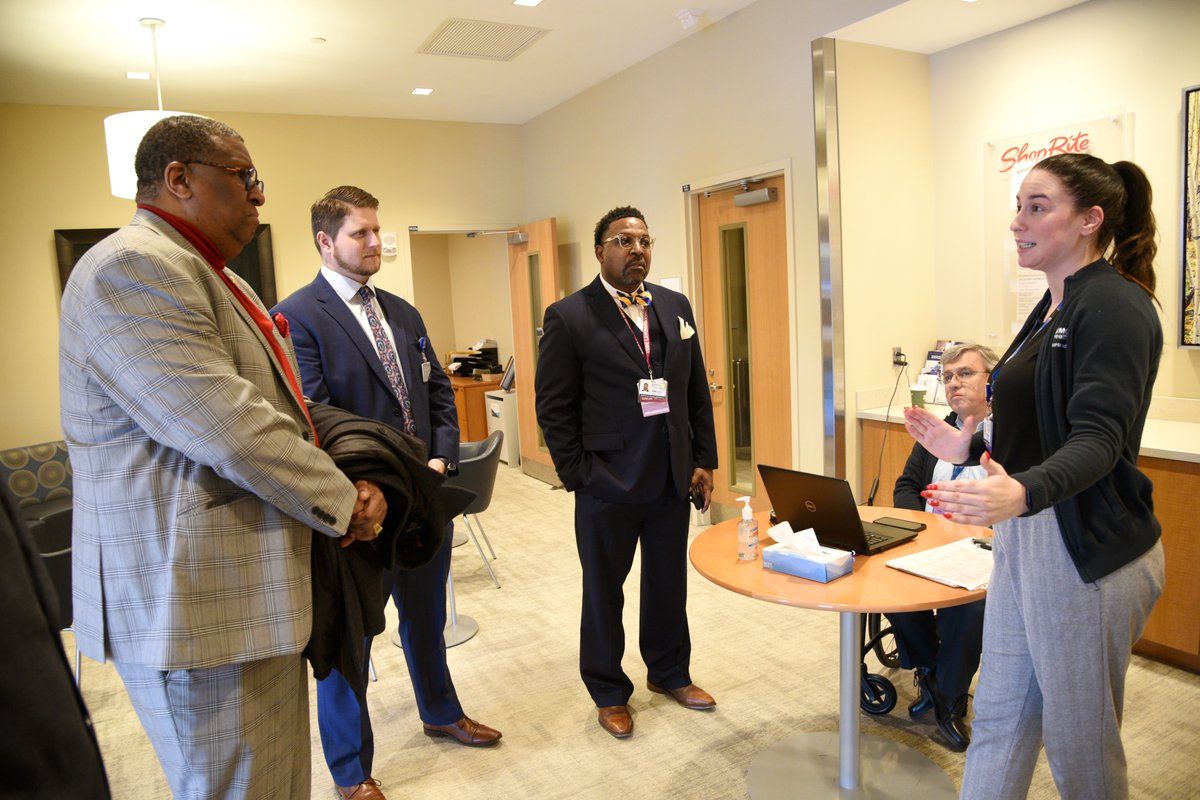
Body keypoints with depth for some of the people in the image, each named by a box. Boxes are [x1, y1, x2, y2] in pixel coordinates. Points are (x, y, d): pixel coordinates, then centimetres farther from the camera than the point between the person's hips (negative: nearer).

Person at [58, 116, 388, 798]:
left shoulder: (211, 277, 17)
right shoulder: (133, 267, -17)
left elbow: (279, 408, 18)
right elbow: (231, 430, -25)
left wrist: (346, 478, 0)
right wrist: (345, 501, -12)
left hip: (253, 588, 10)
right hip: (196, 600, -10)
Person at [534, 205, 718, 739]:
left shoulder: (676, 307, 7)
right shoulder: (569, 317, -8)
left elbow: (697, 391, 10)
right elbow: (553, 407, -7)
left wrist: (704, 460, 6)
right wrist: (577, 474, -10)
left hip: (673, 477, 5)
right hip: (608, 481, -4)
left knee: (669, 583, 18)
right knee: (604, 591, 12)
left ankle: (669, 672, 40)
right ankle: (608, 692, 32)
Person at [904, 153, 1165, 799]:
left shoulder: (1114, 305, -16)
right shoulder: (1055, 307, 12)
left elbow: (1098, 439, -27)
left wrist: (1023, 492, -44)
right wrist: (969, 445, 14)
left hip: (1087, 551, -9)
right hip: (1025, 536, 9)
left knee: (1080, 743, 9)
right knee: (999, 716, 18)